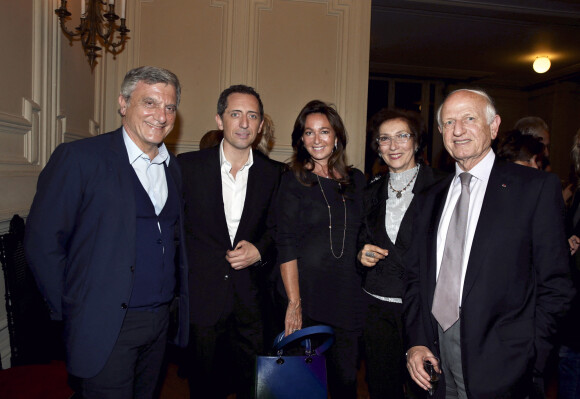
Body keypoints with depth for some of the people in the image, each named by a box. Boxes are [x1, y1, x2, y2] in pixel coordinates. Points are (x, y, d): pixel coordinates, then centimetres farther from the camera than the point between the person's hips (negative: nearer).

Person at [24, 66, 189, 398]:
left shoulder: (174, 167, 8)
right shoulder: (79, 158, -10)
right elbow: (43, 241, -10)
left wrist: (179, 294, 7)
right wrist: (70, 312, -7)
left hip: (161, 321, 6)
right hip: (105, 328, -5)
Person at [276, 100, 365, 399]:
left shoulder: (356, 180, 9)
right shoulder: (293, 181, -2)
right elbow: (286, 246, -8)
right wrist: (294, 302, -12)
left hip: (349, 296, 3)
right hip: (308, 298, -3)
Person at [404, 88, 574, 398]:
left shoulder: (537, 187, -4)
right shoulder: (430, 199, 9)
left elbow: (554, 285, -7)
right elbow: (416, 278, 9)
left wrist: (529, 365, -11)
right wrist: (415, 343, -1)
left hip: (501, 366, -3)